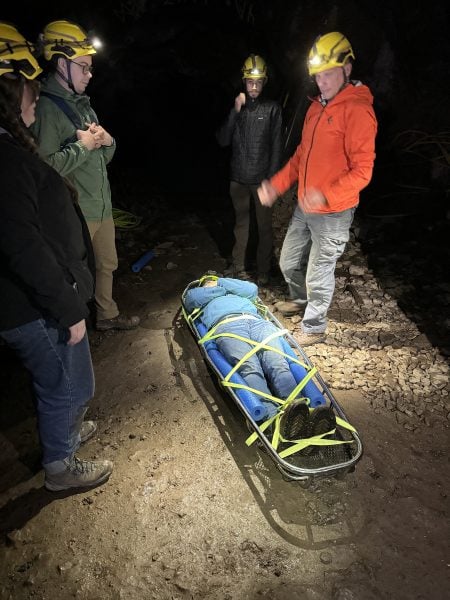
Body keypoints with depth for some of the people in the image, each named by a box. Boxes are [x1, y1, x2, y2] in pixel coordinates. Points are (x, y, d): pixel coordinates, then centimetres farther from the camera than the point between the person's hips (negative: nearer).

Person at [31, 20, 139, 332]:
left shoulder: (83, 104, 15)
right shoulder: (46, 107, -14)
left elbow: (104, 157, 20)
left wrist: (107, 142, -2)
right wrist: (81, 146, -17)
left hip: (102, 206, 9)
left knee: (107, 264, 19)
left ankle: (107, 315, 38)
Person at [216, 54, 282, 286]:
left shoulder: (272, 108, -2)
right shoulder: (237, 107, 7)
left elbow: (276, 146, -3)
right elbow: (223, 141, -1)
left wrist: (271, 177, -9)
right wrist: (235, 112, -12)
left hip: (261, 179, -3)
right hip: (239, 178, 3)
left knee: (264, 226, 3)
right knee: (241, 224, 12)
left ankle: (263, 271, 14)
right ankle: (238, 267, 23)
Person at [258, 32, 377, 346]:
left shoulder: (357, 110, -16)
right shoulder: (317, 107, 11)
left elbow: (362, 170, -21)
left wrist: (326, 195, -34)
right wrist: (277, 184, 8)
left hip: (333, 213, -8)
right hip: (305, 207, 8)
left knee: (318, 273, 3)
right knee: (289, 262, 20)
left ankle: (314, 327, 25)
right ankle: (301, 300, 47)